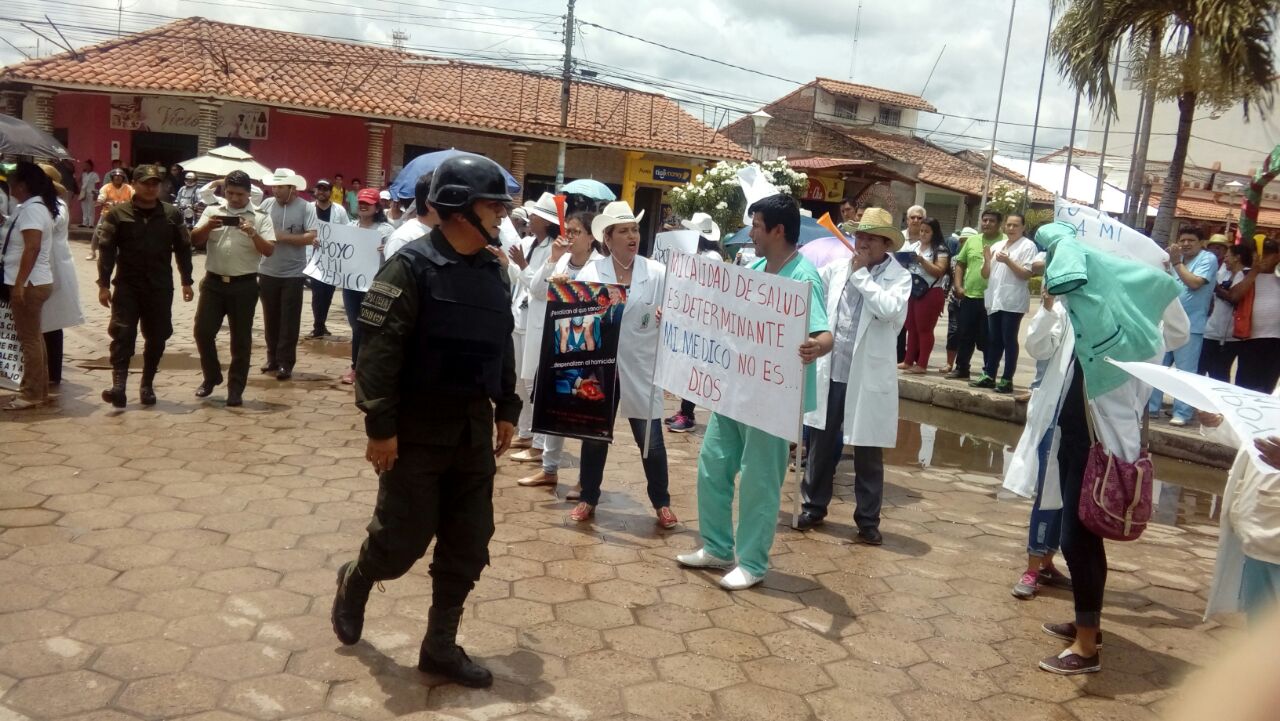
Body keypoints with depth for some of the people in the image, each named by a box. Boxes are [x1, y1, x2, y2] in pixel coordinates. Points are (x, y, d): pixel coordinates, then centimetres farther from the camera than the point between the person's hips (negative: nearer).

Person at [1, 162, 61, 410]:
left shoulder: (31, 209, -18)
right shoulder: (33, 206, 13)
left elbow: (32, 248, -26)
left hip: (29, 284, -10)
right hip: (34, 282, 10)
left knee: (29, 339, -3)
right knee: (33, 337, 15)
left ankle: (32, 394, 3)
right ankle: (39, 389, 22)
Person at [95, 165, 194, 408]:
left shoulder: (172, 214, 3)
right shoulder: (118, 214, -1)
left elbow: (183, 249, 8)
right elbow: (107, 250, -2)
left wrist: (186, 281, 6)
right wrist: (103, 284, -5)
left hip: (160, 288, 2)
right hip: (127, 286, -2)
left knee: (156, 338, 8)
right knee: (122, 334, -11)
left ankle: (147, 385, 21)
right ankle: (118, 385, -15)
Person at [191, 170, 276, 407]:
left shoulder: (260, 217, -1)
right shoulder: (212, 211, 7)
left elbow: (270, 250, -7)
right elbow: (194, 241, 4)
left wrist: (253, 234, -23)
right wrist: (208, 226, -14)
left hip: (244, 285, -2)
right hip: (213, 282, 2)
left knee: (241, 339, 3)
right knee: (203, 331, 3)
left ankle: (236, 389, 12)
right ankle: (211, 377, 25)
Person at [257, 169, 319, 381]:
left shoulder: (305, 207, -7)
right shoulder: (267, 204, 3)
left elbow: (311, 237, -14)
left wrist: (283, 237, -18)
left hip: (293, 273, -4)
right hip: (268, 272, 4)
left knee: (289, 320, 2)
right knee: (271, 318, 13)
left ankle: (285, 362, 8)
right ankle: (272, 358, 24)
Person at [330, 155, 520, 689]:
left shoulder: (493, 272, 9)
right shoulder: (412, 266, -14)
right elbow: (379, 350, -18)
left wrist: (506, 410, 16)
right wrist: (380, 426, -20)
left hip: (473, 432, 7)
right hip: (417, 432, -6)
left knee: (468, 547, 8)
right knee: (404, 540, 3)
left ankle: (440, 645, 24)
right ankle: (354, 583, 36)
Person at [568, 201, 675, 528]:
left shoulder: (657, 272, -2)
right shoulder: (591, 271, 0)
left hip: (641, 369, -1)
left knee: (651, 440, 3)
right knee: (594, 435, 12)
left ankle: (661, 503, 22)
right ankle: (588, 499, 29)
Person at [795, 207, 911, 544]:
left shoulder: (899, 276, -5)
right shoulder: (837, 268, 5)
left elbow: (888, 309, -22)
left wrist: (861, 274, -15)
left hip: (868, 376, -3)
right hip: (829, 371, 3)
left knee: (868, 453, 7)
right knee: (821, 443, 13)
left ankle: (868, 520, 20)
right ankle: (814, 506, 28)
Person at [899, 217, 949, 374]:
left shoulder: (940, 249, -6)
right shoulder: (913, 246, 12)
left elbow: (939, 272, -14)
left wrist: (922, 260, -22)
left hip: (930, 293, -6)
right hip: (912, 292, 6)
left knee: (924, 329, -1)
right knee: (911, 327, 11)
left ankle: (922, 364, 4)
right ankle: (908, 361, 19)